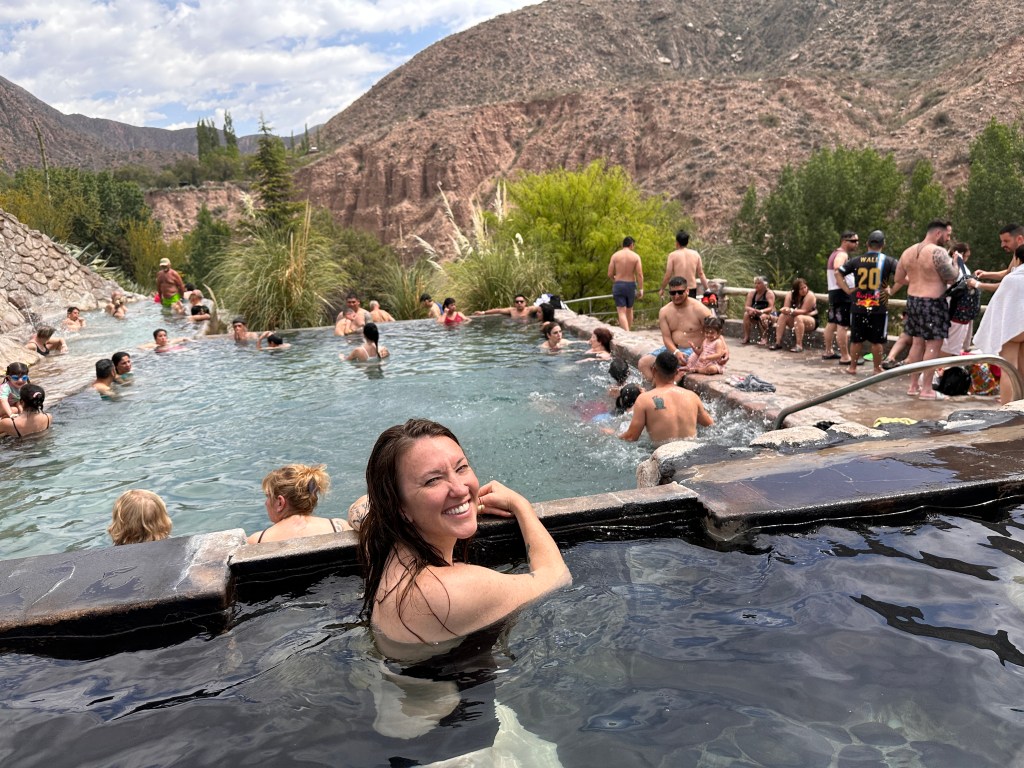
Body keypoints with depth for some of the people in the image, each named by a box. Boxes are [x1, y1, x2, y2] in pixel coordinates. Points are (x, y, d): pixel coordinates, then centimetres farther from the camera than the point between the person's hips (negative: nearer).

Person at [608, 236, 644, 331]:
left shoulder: (615, 255, -1)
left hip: (618, 285, -1)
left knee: (622, 312, -3)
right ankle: (627, 331, 31)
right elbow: (639, 275, -9)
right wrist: (641, 289, -3)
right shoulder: (635, 256, -3)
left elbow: (610, 274, -2)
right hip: (631, 285, 1)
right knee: (629, 310, 19)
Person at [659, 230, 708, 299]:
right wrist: (707, 289, 12)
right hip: (692, 290, 3)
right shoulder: (695, 254, 4)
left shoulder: (673, 255, -6)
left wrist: (662, 289, 3)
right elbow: (701, 274, 5)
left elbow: (668, 275, -8)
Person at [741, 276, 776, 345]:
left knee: (763, 316, -36)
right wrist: (751, 309, -30)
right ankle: (746, 337, -19)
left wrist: (761, 311, -40)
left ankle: (764, 338, -27)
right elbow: (746, 307, -5)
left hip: (769, 315, -5)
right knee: (746, 314, -23)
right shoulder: (751, 293, 2)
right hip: (756, 316, 5)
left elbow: (771, 308, -22)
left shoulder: (769, 293, -13)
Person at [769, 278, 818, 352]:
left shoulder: (810, 295, -20)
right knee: (782, 316, -18)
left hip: (811, 321, -5)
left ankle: (799, 345, -36)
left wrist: (792, 311, -41)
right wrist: (786, 310, -34)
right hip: (795, 320, 5)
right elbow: (785, 308, -10)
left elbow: (804, 311, -26)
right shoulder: (790, 294, -5)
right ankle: (778, 342, -19)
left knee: (799, 318, -35)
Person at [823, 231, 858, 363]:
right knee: (843, 326, -11)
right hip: (842, 293, -11)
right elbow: (838, 276, -29)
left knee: (832, 323, 16)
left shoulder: (835, 254, 18)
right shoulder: (842, 255, -14)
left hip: (833, 291, 11)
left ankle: (828, 352, 25)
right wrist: (849, 290, -29)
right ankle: (845, 357, -12)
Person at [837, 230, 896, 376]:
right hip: (879, 308, -2)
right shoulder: (888, 261, -3)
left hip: (858, 306, 2)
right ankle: (877, 369, 14)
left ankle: (852, 368, 18)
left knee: (856, 339, 11)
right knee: (877, 341, 7)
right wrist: (892, 290, -5)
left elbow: (837, 273, 3)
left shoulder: (856, 260, 3)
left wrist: (847, 290, 2)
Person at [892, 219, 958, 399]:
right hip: (933, 303, -8)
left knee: (917, 344, 14)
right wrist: (954, 262, 3)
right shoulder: (938, 252, -16)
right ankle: (926, 389, 0)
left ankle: (913, 386, 19)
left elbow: (899, 279, 16)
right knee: (933, 346, -2)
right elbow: (952, 279, -14)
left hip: (913, 301, 8)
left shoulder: (908, 252, 8)